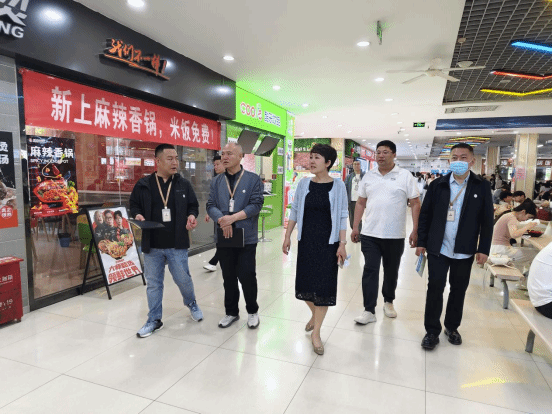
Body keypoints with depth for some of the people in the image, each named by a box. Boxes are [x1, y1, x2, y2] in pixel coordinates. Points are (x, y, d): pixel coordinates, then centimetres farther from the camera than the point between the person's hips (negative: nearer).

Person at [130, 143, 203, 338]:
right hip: (152, 245, 1)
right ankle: (154, 320, 27)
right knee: (153, 283, 11)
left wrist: (191, 216, -11)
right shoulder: (143, 185, 1)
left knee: (183, 279, 9)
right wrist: (137, 215, -10)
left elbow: (193, 205, 9)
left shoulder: (183, 184, 2)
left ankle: (192, 304, 39)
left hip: (177, 245, 0)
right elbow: (134, 205, 11)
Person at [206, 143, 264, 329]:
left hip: (246, 237, -3)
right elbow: (211, 205, 3)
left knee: (247, 276, 0)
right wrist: (222, 220, -17)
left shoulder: (253, 179, -1)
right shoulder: (217, 181, 10)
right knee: (228, 277, 13)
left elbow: (256, 205, -10)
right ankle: (231, 312, 31)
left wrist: (233, 218, -18)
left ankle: (252, 311, 24)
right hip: (224, 237, 4)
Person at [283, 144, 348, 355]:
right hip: (306, 240, 3)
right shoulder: (304, 183, 2)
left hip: (328, 242, -3)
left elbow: (342, 217, -4)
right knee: (304, 282, 9)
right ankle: (314, 315, 40)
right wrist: (287, 236, 5)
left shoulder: (337, 185, -5)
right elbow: (294, 211, 7)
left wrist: (342, 244, -9)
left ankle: (316, 333, 15)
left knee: (323, 285, 0)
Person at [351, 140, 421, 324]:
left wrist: (415, 231, -9)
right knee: (370, 270, -1)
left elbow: (415, 204, -3)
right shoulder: (368, 176, 7)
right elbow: (361, 203, 11)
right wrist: (355, 227, 7)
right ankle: (369, 311, 7)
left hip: (395, 236, -1)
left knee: (391, 271, 14)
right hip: (370, 234, 2)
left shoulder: (405, 176, -2)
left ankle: (388, 302, 36)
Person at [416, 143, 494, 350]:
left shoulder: (482, 187, -1)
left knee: (458, 290, 13)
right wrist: (421, 242, 0)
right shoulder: (438, 185, 0)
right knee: (435, 288, 2)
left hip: (464, 251, 1)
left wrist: (484, 249, -4)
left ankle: (452, 327, 33)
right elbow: (425, 215, 3)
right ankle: (432, 331, 15)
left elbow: (487, 221, 0)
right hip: (438, 248, 0)